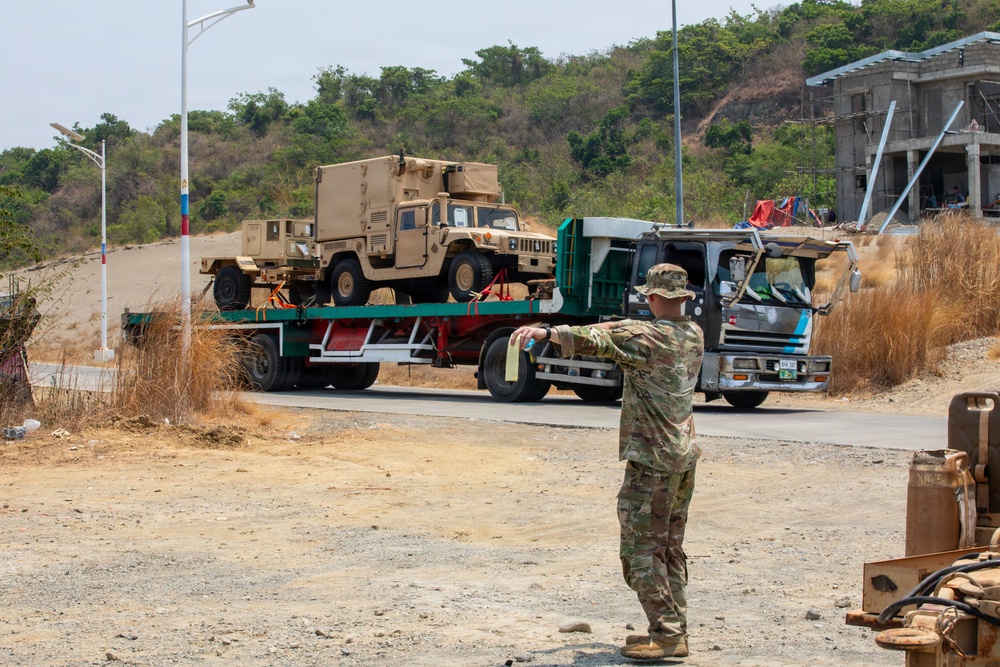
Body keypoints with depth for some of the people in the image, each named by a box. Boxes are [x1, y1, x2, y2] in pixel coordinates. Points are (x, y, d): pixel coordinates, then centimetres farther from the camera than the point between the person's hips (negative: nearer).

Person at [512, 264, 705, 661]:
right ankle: (674, 630, 17)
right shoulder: (694, 334, 8)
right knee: (669, 549, 15)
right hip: (684, 456, 9)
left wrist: (544, 333, -31)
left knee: (640, 550, -4)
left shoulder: (647, 337, -15)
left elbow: (596, 339, -27)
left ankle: (667, 633, -7)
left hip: (652, 460, -8)